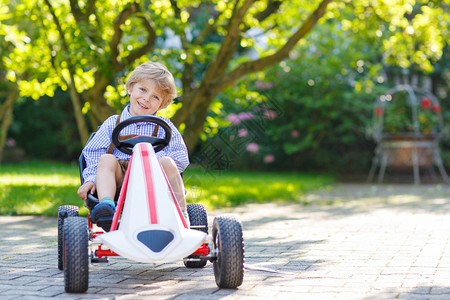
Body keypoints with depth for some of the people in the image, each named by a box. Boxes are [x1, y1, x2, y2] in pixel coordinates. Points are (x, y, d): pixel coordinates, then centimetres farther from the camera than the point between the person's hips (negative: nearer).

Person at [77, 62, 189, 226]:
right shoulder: (112, 124, 16)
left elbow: (181, 158, 4)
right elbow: (93, 154, 11)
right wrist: (91, 179, -5)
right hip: (118, 182, 1)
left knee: (167, 162, -27)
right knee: (107, 159, -24)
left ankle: (181, 214, -27)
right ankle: (106, 204, -44)